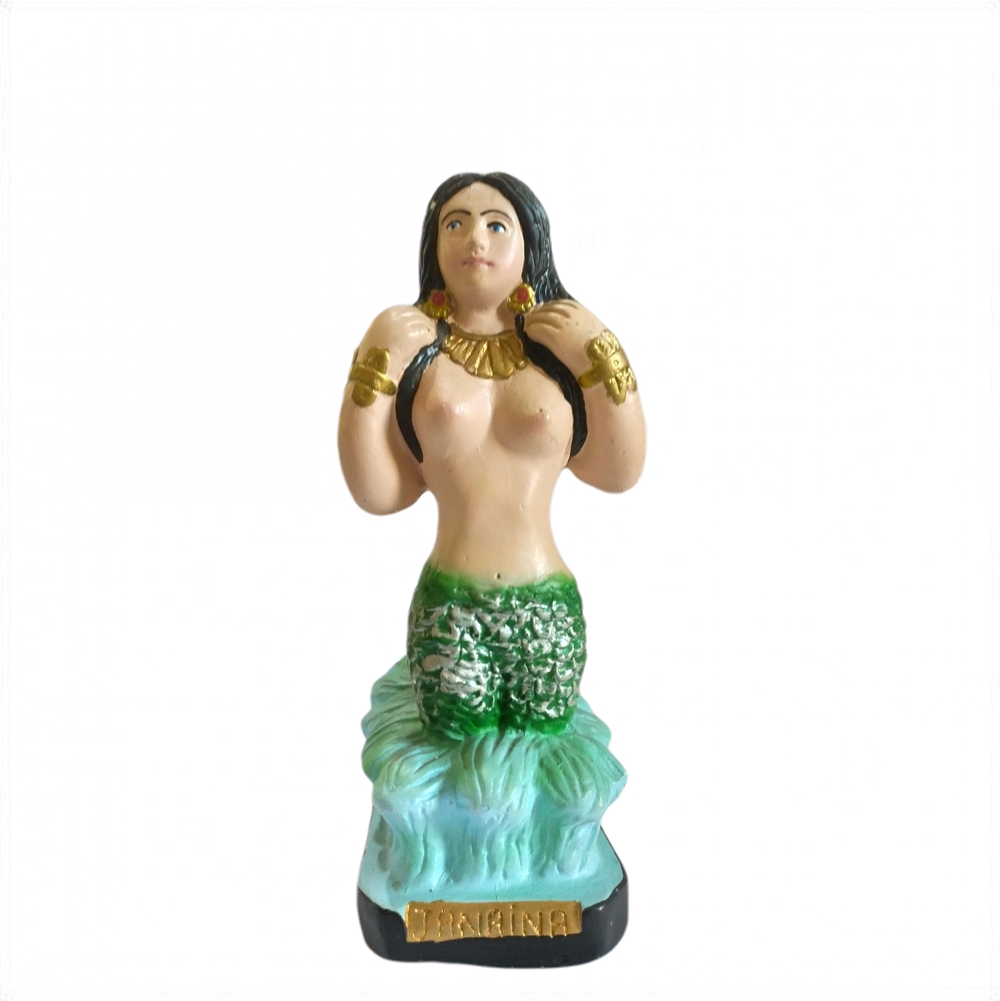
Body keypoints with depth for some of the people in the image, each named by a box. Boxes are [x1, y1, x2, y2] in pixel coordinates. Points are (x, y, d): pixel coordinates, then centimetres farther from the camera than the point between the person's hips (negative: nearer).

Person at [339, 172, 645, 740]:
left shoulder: (565, 342, 1)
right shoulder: (411, 345, -1)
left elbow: (621, 472, 0)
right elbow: (377, 493, -4)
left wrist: (603, 357, -9)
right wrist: (374, 364, -10)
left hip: (549, 608, 1)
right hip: (447, 608, 0)